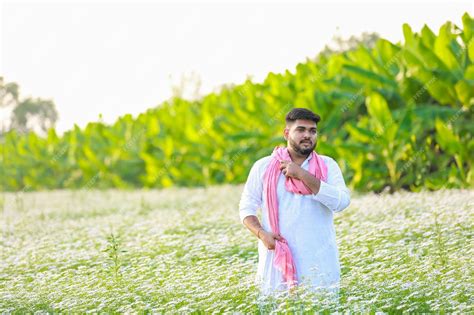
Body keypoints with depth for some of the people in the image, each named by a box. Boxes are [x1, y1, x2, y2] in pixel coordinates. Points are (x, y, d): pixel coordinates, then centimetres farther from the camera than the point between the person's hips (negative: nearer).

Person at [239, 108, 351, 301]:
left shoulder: (327, 165, 4)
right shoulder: (263, 167, 6)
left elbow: (341, 202, -11)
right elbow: (246, 208, 6)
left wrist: (302, 174, -13)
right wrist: (261, 233, -12)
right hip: (277, 260, 0)